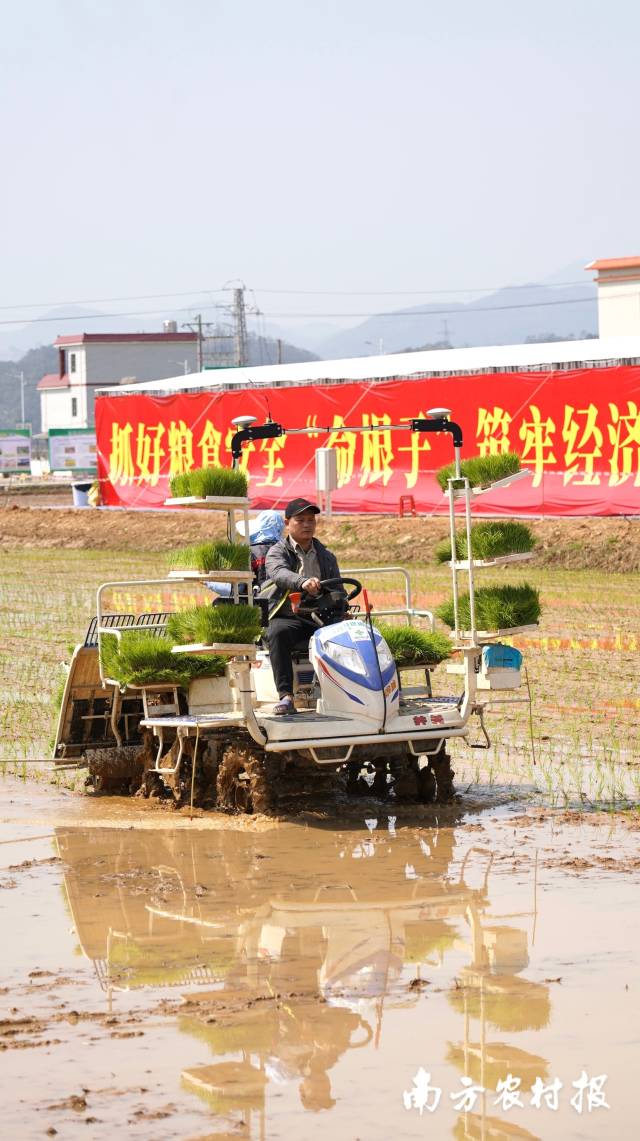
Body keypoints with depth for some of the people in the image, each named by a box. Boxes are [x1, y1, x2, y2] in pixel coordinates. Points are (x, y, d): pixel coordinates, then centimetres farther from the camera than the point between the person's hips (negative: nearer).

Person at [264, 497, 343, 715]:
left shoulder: (326, 557, 23)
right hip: (288, 617, -3)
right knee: (278, 633, -38)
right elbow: (279, 573, -16)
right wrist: (303, 582, -38)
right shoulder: (277, 552, 8)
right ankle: (286, 695, -41)